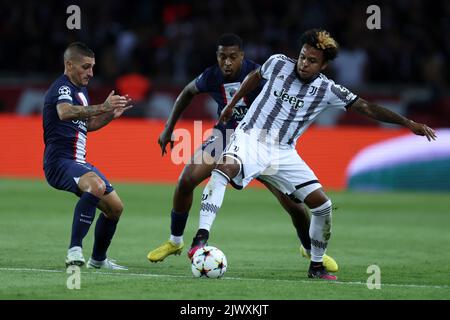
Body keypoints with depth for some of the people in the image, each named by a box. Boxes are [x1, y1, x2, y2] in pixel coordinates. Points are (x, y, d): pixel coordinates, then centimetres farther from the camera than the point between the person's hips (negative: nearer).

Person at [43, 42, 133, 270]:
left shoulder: (80, 89, 18)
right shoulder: (62, 88, -12)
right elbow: (65, 113, -36)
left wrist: (111, 114, 16)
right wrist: (102, 107, -46)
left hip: (79, 163, 10)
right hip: (60, 162, -10)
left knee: (115, 207, 13)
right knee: (97, 186, -37)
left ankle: (98, 259, 31)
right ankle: (74, 249, -35)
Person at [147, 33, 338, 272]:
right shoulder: (211, 77, -15)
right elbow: (187, 93, 6)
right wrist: (169, 128, 6)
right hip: (225, 136, 3)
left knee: (291, 199, -11)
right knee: (185, 181, -14)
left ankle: (310, 249, 18)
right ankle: (175, 242, 9)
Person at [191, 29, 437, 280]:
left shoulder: (327, 90, -3)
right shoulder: (278, 64, -3)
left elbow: (366, 108, -3)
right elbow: (256, 76, 19)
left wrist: (408, 123, -7)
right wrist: (231, 105, 27)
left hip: (284, 153, 3)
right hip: (251, 137, -3)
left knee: (322, 204, -6)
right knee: (226, 167, -36)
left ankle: (317, 266, 16)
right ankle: (201, 239, -40)